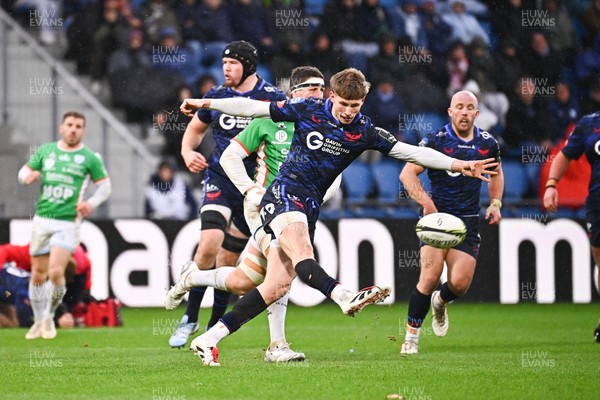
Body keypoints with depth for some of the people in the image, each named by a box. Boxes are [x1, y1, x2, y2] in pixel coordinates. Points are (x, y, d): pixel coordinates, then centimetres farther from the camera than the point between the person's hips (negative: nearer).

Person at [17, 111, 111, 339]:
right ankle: (39, 321, 22)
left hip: (68, 222, -3)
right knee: (38, 274, 6)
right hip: (42, 218, 4)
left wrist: (91, 203, -13)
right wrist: (28, 176, -9)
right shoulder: (46, 151, 10)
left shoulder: (90, 158, 1)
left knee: (55, 272, -16)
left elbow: (105, 185, 6)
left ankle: (50, 317, 6)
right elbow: (24, 171, 15)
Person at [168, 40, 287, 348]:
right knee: (210, 243, -19)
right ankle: (190, 318, -6)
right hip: (220, 179, 1)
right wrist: (188, 152, 3)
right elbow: (195, 128, 22)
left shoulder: (272, 98, -4)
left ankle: (214, 328, 17)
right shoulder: (217, 96, 6)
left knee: (228, 260, 3)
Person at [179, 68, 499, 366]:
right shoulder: (308, 110, -3)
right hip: (284, 194, -4)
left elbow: (410, 152, 2)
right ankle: (345, 297, -58)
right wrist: (205, 104, 2)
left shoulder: (364, 132, 3)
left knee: (278, 285, -3)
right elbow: (254, 108, 2)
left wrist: (459, 165, -5)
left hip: (309, 207, 4)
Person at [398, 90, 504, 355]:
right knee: (430, 276, -17)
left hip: (468, 222, 3)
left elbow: (496, 173, 26)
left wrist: (495, 204, 12)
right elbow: (407, 173, -8)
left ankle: (440, 302, 29)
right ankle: (411, 335, -4)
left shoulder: (488, 143, 6)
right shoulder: (436, 140, -7)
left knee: (460, 283, -9)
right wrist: (426, 202, -19)